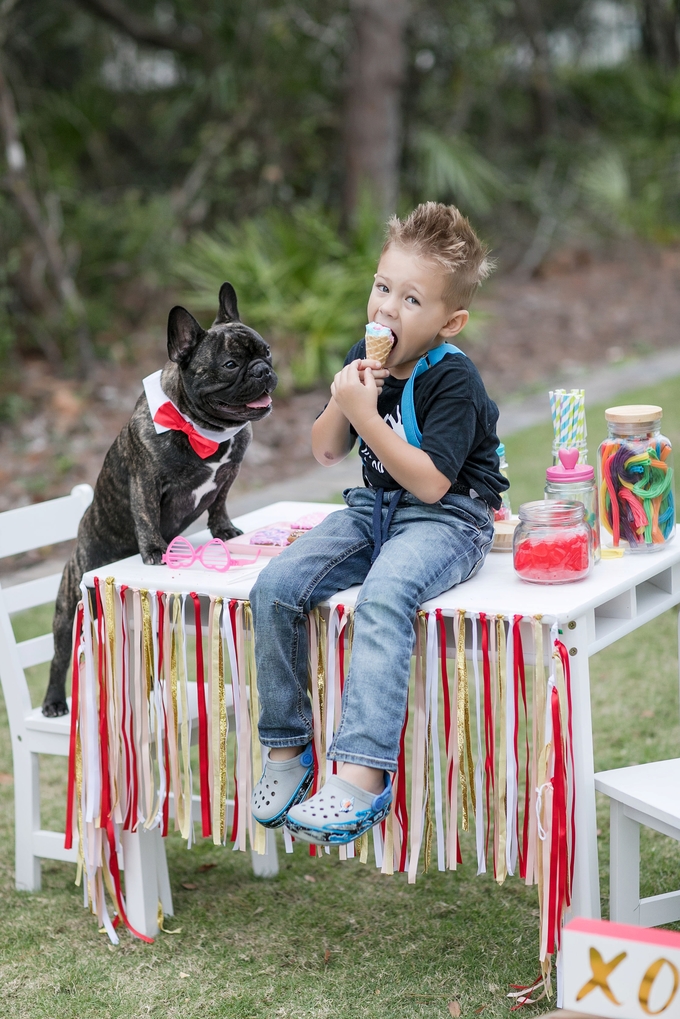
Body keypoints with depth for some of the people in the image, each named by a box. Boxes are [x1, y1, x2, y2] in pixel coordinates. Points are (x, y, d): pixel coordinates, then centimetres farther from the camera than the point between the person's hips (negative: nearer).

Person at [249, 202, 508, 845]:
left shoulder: (453, 380, -16)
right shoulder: (366, 359, 5)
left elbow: (431, 483, -24)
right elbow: (325, 453, 11)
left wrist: (367, 416, -27)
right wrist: (339, 405, -10)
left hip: (448, 519, -7)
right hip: (375, 508, 7)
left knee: (382, 600, -36)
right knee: (277, 587, -14)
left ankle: (364, 774, -39)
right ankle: (286, 747, -2)